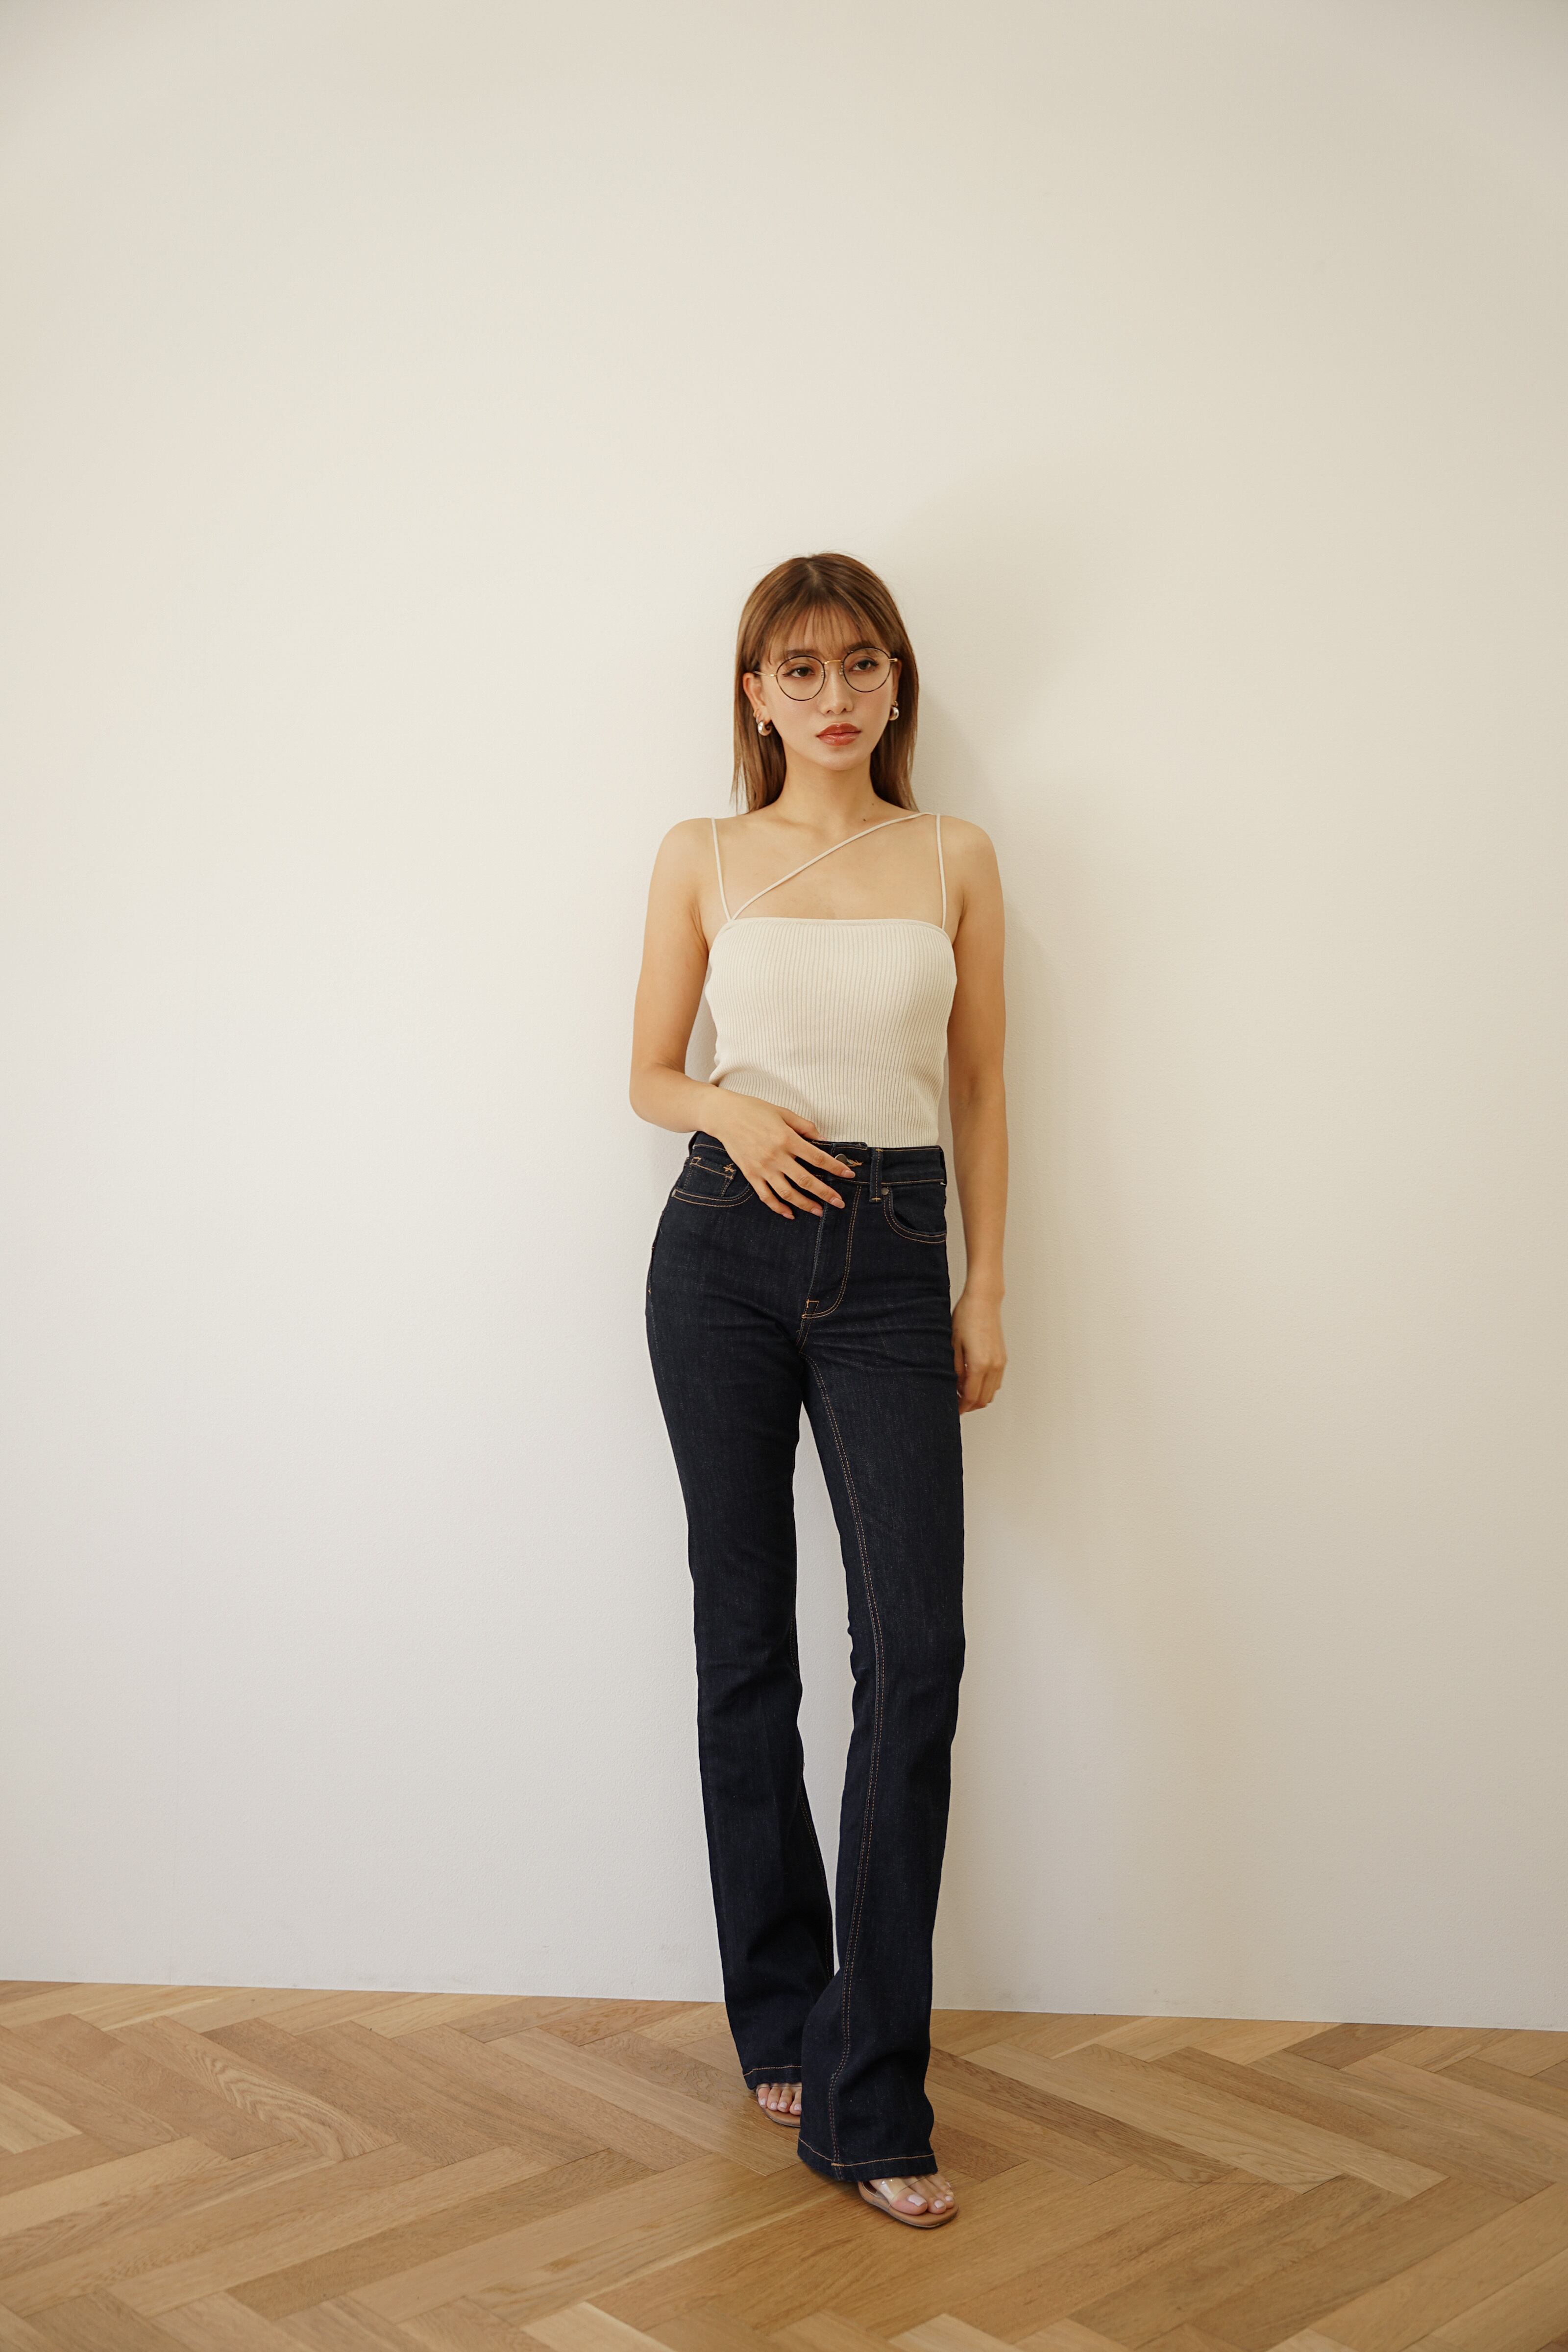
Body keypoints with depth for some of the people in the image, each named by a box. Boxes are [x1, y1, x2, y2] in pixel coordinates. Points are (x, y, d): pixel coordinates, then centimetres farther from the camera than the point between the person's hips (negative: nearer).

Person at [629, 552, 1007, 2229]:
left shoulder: (955, 860, 9)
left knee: (916, 1648, -11)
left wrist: (986, 1292, 5)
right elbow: (649, 1075, 10)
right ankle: (781, 2023, 23)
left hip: (892, 1264, 0)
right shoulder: (702, 859, 7)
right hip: (726, 1249, 0)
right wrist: (729, 1109, -12)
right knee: (745, 1642, 6)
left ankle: (868, 2100, -2)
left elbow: (980, 1089, 10)